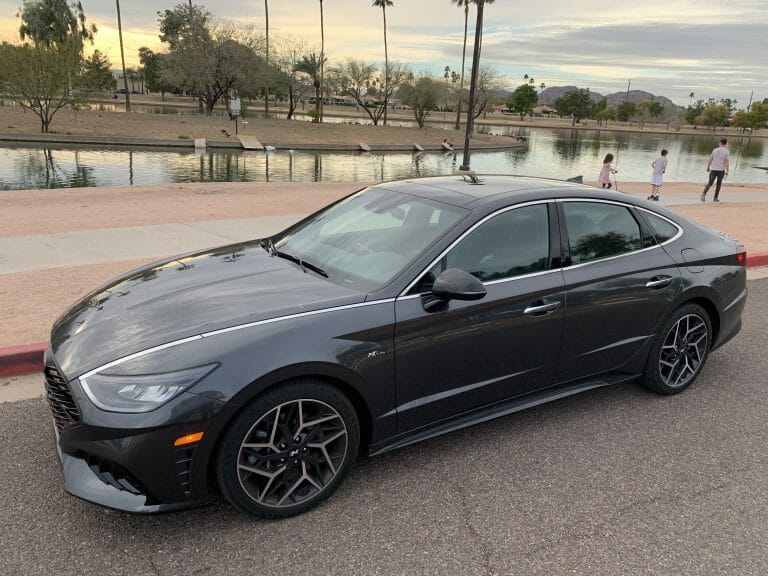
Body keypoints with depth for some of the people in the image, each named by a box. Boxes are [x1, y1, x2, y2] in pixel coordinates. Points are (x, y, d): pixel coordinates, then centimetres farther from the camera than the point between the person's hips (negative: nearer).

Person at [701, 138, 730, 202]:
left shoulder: (715, 150, 1)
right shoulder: (726, 152, -6)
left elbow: (710, 160, 4)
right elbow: (727, 162, -10)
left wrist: (708, 168, 16)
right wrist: (727, 171, -4)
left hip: (713, 170, 1)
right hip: (721, 170, -1)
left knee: (710, 183, 4)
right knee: (718, 184, 13)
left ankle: (704, 194, -20)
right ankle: (715, 198, 14)